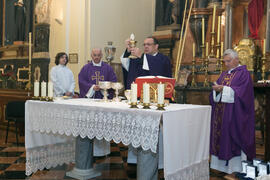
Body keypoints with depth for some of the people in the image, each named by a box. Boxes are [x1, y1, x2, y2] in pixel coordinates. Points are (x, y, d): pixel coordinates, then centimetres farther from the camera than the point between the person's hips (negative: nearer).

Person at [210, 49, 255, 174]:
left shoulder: (243, 73, -3)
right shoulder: (224, 74, 18)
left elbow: (240, 92, -16)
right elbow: (215, 96, 15)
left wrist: (223, 89, -19)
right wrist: (216, 89, -7)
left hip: (234, 114, -7)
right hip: (220, 113, 7)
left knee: (233, 137, -5)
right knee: (220, 136, 6)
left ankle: (235, 165, 3)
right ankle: (222, 164, 13)